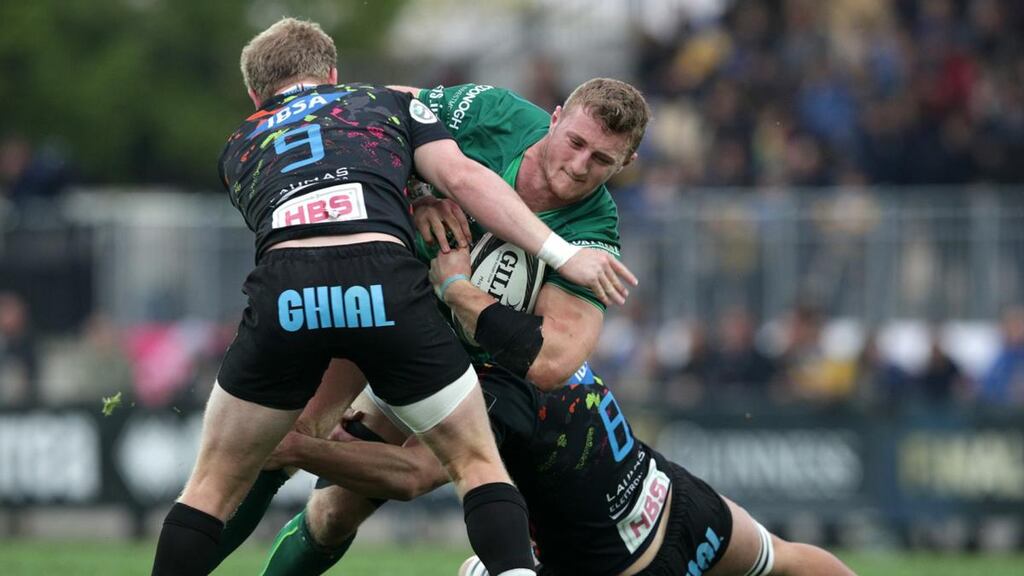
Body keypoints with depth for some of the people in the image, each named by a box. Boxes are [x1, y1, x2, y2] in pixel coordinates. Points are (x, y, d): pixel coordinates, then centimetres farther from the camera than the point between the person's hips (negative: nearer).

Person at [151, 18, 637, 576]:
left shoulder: (238, 149, 35)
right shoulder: (388, 102, 30)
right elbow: (461, 177, 13)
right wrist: (562, 253, 10)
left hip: (283, 295, 1)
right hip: (386, 284, -1)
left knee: (214, 486, 18)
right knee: (479, 464, 17)